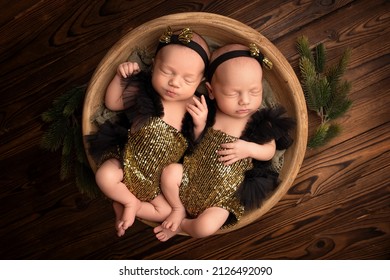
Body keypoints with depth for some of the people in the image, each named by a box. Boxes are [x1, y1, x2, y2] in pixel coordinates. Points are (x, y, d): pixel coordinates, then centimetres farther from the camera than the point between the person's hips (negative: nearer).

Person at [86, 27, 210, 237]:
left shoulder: (194, 107, -7)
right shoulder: (142, 92, -10)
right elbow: (111, 104, 3)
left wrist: (200, 124, -21)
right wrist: (120, 77, -13)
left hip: (158, 179, 1)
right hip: (128, 162, -1)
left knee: (166, 212, -11)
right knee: (105, 176, -27)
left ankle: (121, 205, 8)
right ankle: (131, 202, 2)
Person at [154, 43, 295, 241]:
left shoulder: (260, 122, -12)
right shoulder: (208, 112, -8)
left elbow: (270, 150, -1)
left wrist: (249, 148, -20)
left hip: (224, 195, -2)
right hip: (194, 174, 3)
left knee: (205, 227, -21)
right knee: (170, 173, -23)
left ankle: (181, 225, 15)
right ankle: (179, 209, 9)